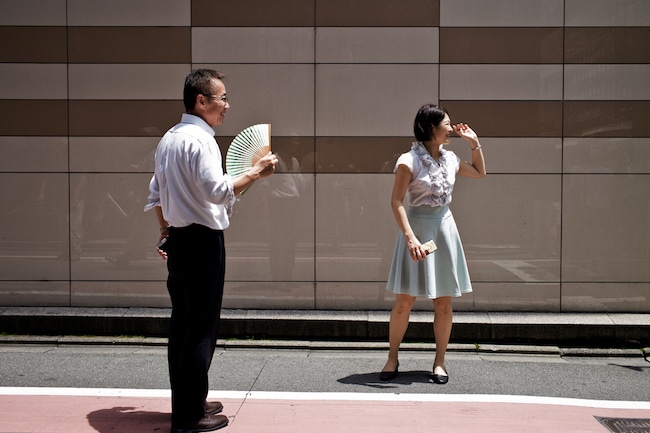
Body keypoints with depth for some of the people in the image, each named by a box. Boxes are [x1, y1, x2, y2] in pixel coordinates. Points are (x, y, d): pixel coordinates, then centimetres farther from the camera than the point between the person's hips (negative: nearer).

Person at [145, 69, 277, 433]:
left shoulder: (169, 139, 14)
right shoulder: (199, 140, -16)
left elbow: (156, 194, 19)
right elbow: (217, 191, -23)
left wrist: (166, 232, 24)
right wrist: (256, 172, -15)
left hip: (177, 239, 10)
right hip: (203, 241, -10)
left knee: (182, 322, 15)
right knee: (201, 327, -3)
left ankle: (185, 402, 25)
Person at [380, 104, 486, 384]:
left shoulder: (450, 159, 8)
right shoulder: (409, 161, -11)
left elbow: (480, 172, 26)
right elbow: (396, 202, -15)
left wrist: (474, 143, 15)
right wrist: (410, 237, -24)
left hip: (445, 229, 5)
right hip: (417, 229, -5)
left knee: (443, 301, 6)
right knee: (404, 301, -2)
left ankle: (439, 362, 17)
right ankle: (392, 359, 13)